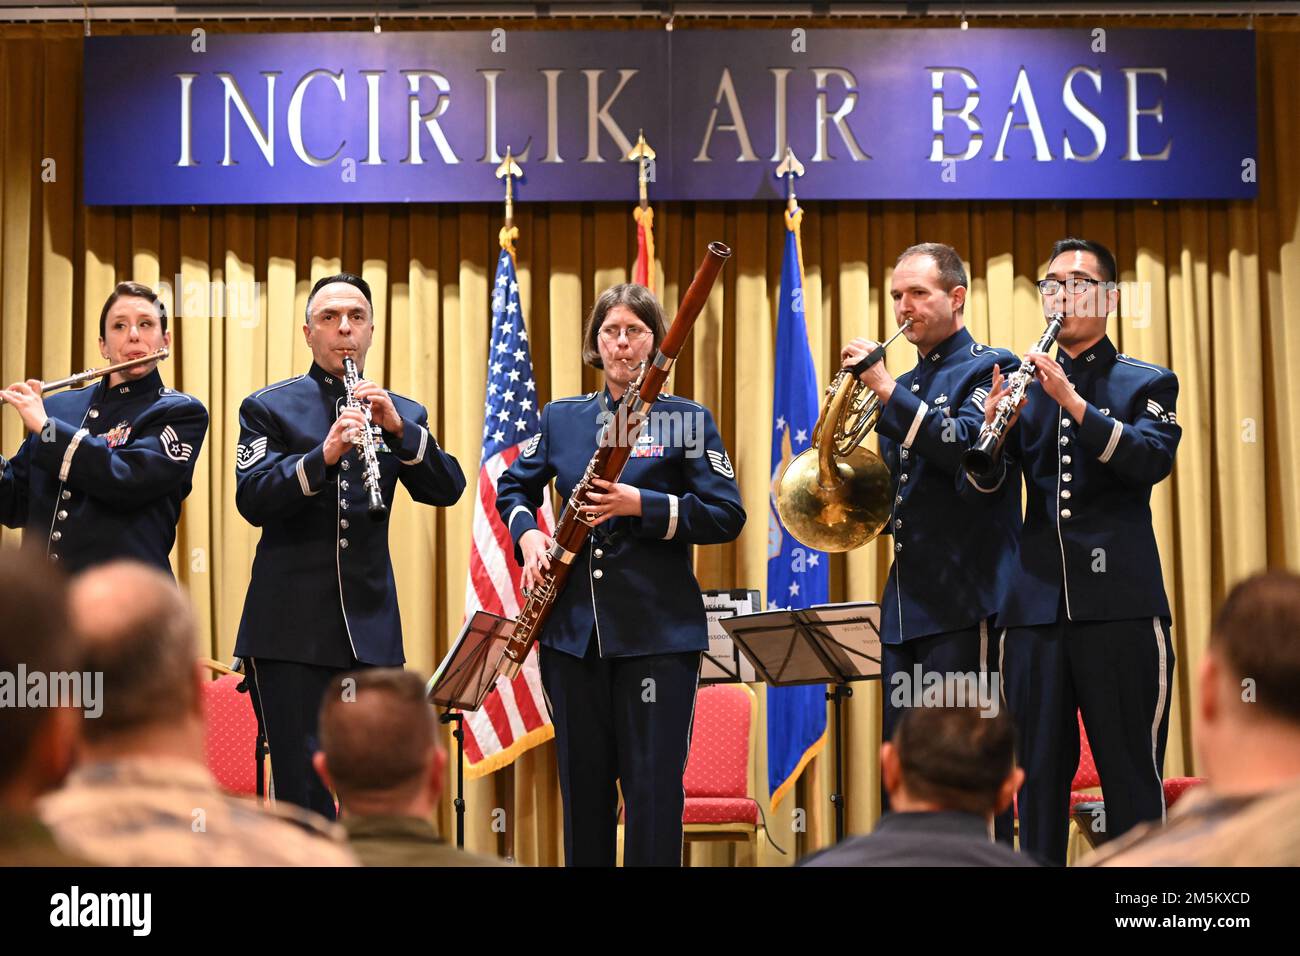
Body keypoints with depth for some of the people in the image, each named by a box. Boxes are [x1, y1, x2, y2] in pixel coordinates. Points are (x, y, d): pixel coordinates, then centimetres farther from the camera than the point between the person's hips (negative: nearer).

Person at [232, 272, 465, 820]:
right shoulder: (269, 407, 6)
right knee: (303, 792, -5)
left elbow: (446, 490, 0)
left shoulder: (402, 415, 14)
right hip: (292, 628, -3)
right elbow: (252, 500, -9)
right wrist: (324, 455, -24)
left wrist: (399, 430, -15)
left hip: (371, 626, 3)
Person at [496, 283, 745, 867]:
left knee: (654, 790, -3)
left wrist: (640, 505, -16)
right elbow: (513, 488, 23)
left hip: (658, 629, -3)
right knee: (582, 784, 10)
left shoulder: (686, 420, 1)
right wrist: (527, 535, 2)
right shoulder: (562, 418, 12)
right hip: (573, 626, 4)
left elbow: (726, 516, -5)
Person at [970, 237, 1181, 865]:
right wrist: (993, 425, -13)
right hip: (1035, 601, 3)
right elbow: (984, 484, 7)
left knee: (1132, 777, -2)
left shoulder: (1146, 383, 9)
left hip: (1119, 600, -3)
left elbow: (1153, 460, -10)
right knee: (1039, 777, 5)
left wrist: (1072, 401, -20)